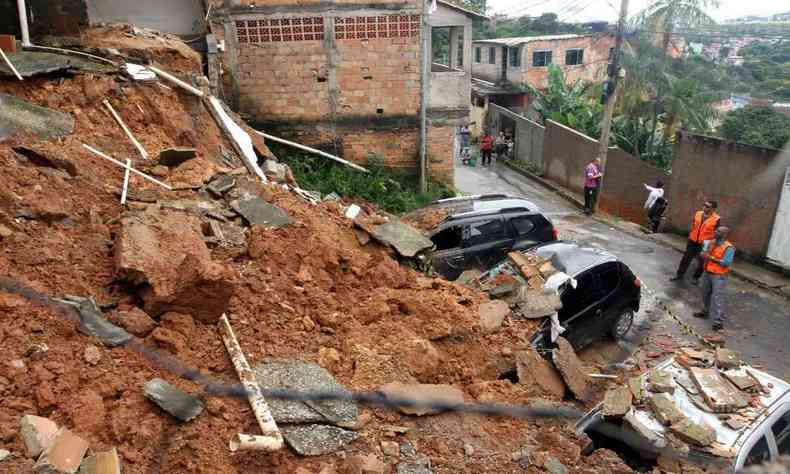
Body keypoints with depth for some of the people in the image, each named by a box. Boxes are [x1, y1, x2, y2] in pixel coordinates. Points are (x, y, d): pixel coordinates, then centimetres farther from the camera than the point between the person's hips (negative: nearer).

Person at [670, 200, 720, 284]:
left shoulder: (716, 219, -15)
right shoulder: (697, 214, -1)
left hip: (704, 244, -4)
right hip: (692, 241, 4)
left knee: (702, 262, 10)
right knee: (686, 258, 12)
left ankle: (696, 277, 27)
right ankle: (680, 275, 25)